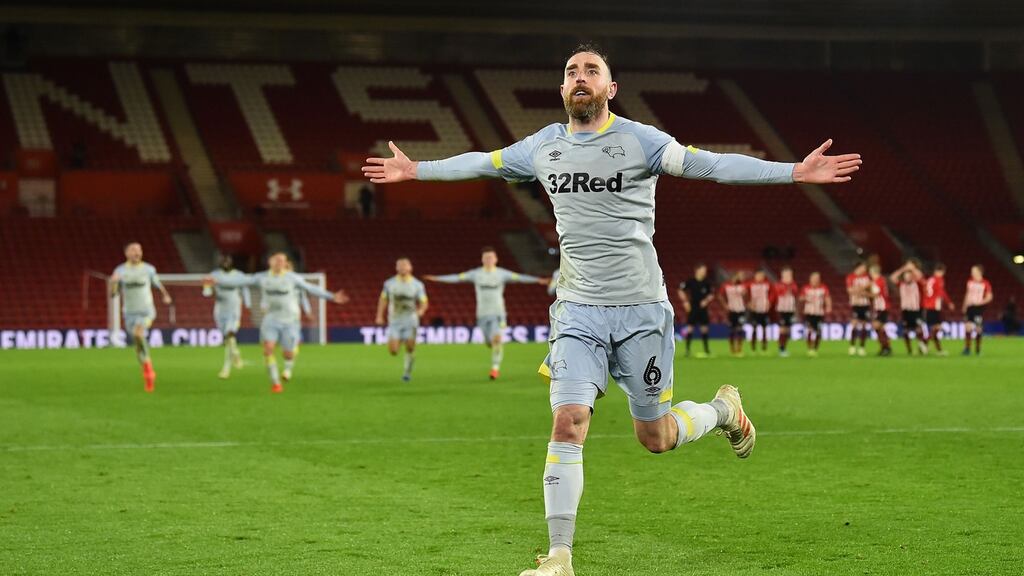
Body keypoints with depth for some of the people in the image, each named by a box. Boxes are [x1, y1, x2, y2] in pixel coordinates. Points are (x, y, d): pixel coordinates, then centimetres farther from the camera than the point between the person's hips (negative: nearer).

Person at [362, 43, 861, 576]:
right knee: (567, 422, -13)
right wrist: (415, 170, 32)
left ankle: (723, 409, 39)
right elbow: (481, 163, 23)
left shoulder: (638, 140, -5)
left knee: (655, 438, 5)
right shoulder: (544, 146, 7)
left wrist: (796, 171, -24)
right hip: (578, 311, 3)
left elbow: (709, 164, -14)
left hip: (641, 310, -2)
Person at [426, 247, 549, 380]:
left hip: (498, 313, -2)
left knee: (497, 339, -18)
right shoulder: (476, 273, 2)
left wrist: (537, 280, -22)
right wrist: (437, 278, -10)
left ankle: (495, 368, -11)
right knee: (489, 343, 8)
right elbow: (457, 277, -2)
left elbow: (519, 277, -11)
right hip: (482, 313, 2)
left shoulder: (502, 273, -2)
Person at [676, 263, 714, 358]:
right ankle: (687, 349, 1)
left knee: (704, 328, 4)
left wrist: (706, 300, -8)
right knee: (690, 328, -4)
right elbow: (681, 291, 3)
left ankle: (706, 349, 12)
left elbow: (712, 294, 10)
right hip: (692, 309, -2)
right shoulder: (690, 282, -6)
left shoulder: (707, 283, 1)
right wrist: (685, 302, -4)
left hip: (702, 308, 2)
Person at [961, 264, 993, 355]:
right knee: (967, 327, -5)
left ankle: (978, 350, 12)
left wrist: (980, 302, -18)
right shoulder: (970, 282, 8)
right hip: (970, 307, 4)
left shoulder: (985, 284, -7)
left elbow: (989, 297, -5)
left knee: (978, 329, 0)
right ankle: (967, 349, -3)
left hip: (979, 308, -4)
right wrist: (964, 306, 15)